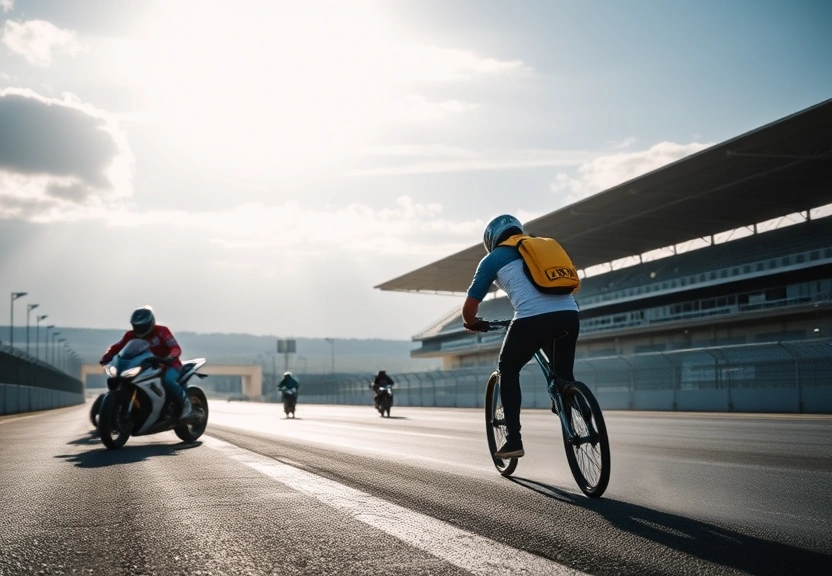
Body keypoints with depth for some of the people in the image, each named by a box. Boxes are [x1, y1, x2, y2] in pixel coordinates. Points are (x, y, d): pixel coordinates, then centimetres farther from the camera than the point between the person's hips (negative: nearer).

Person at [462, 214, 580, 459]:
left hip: (533, 319, -4)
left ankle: (514, 440, 13)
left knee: (508, 371, 19)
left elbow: (470, 305, 17)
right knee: (564, 376, 25)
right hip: (570, 315, 4)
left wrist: (470, 322, 38)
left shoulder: (493, 259, 17)